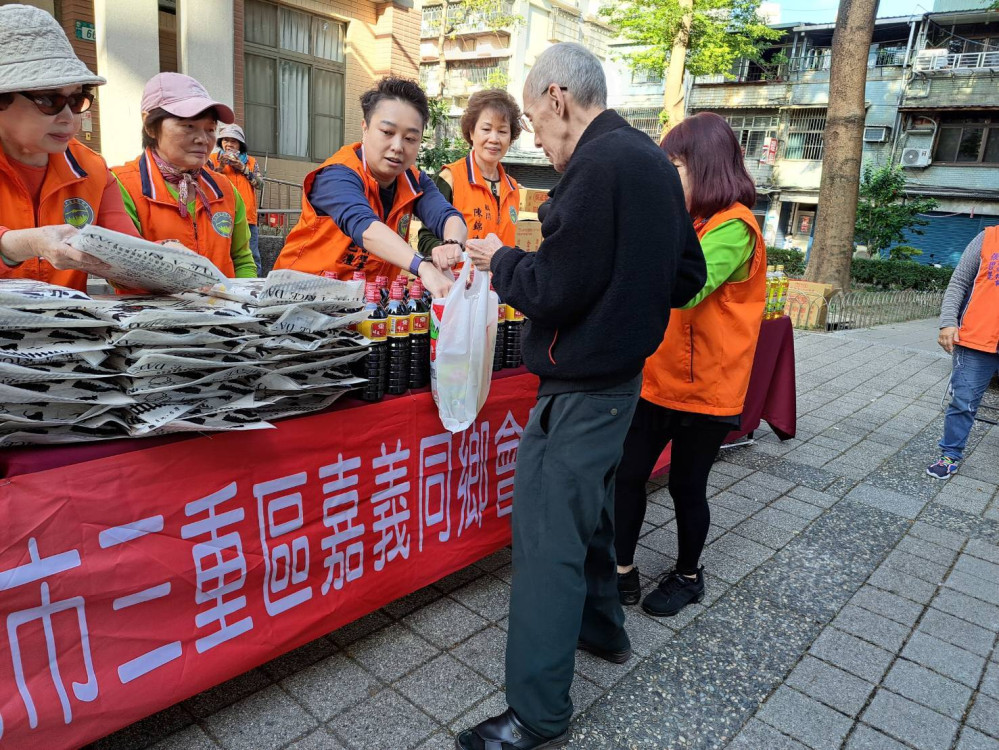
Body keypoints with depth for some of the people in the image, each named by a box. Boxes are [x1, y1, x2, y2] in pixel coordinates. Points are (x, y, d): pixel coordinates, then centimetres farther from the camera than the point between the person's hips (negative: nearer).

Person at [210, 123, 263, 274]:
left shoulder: (251, 161, 16)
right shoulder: (213, 158, 11)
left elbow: (259, 184, 5)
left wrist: (243, 168, -4)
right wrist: (220, 167, -9)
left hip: (248, 216, 2)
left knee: (252, 257, -1)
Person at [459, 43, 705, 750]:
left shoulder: (599, 166, -19)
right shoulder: (653, 160, 11)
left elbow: (552, 291, -21)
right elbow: (686, 277, 14)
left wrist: (502, 259, -4)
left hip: (581, 386, -10)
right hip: (621, 371, 10)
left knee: (548, 538, -2)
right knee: (589, 508, 24)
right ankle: (601, 628, 44)